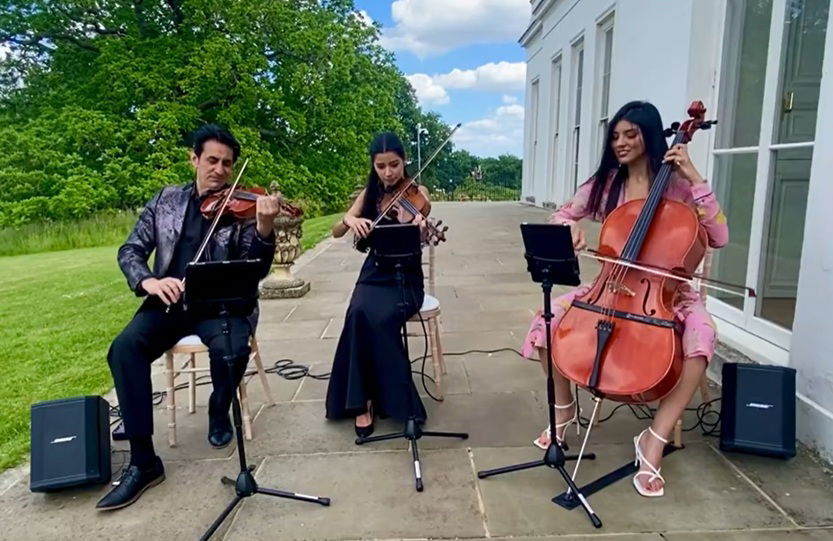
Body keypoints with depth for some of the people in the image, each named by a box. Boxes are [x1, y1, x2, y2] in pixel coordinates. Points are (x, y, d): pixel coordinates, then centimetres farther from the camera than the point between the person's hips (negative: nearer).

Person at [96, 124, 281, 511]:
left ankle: (219, 413, 4)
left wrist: (264, 230, -29)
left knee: (232, 349, -33)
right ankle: (143, 461, -14)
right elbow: (130, 251, 9)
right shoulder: (166, 200, 10)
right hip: (170, 301, 3)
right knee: (124, 348, -24)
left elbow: (255, 271, -9)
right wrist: (147, 281, -14)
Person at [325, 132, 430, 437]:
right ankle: (362, 400, -15)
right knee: (359, 314, -29)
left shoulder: (417, 192, -3)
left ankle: (367, 399, -12)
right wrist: (350, 219, -20)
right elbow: (336, 232, 3)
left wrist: (420, 229, -41)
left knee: (378, 319, -31)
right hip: (374, 274, 3)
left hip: (405, 278, -3)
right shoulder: (370, 194, 8)